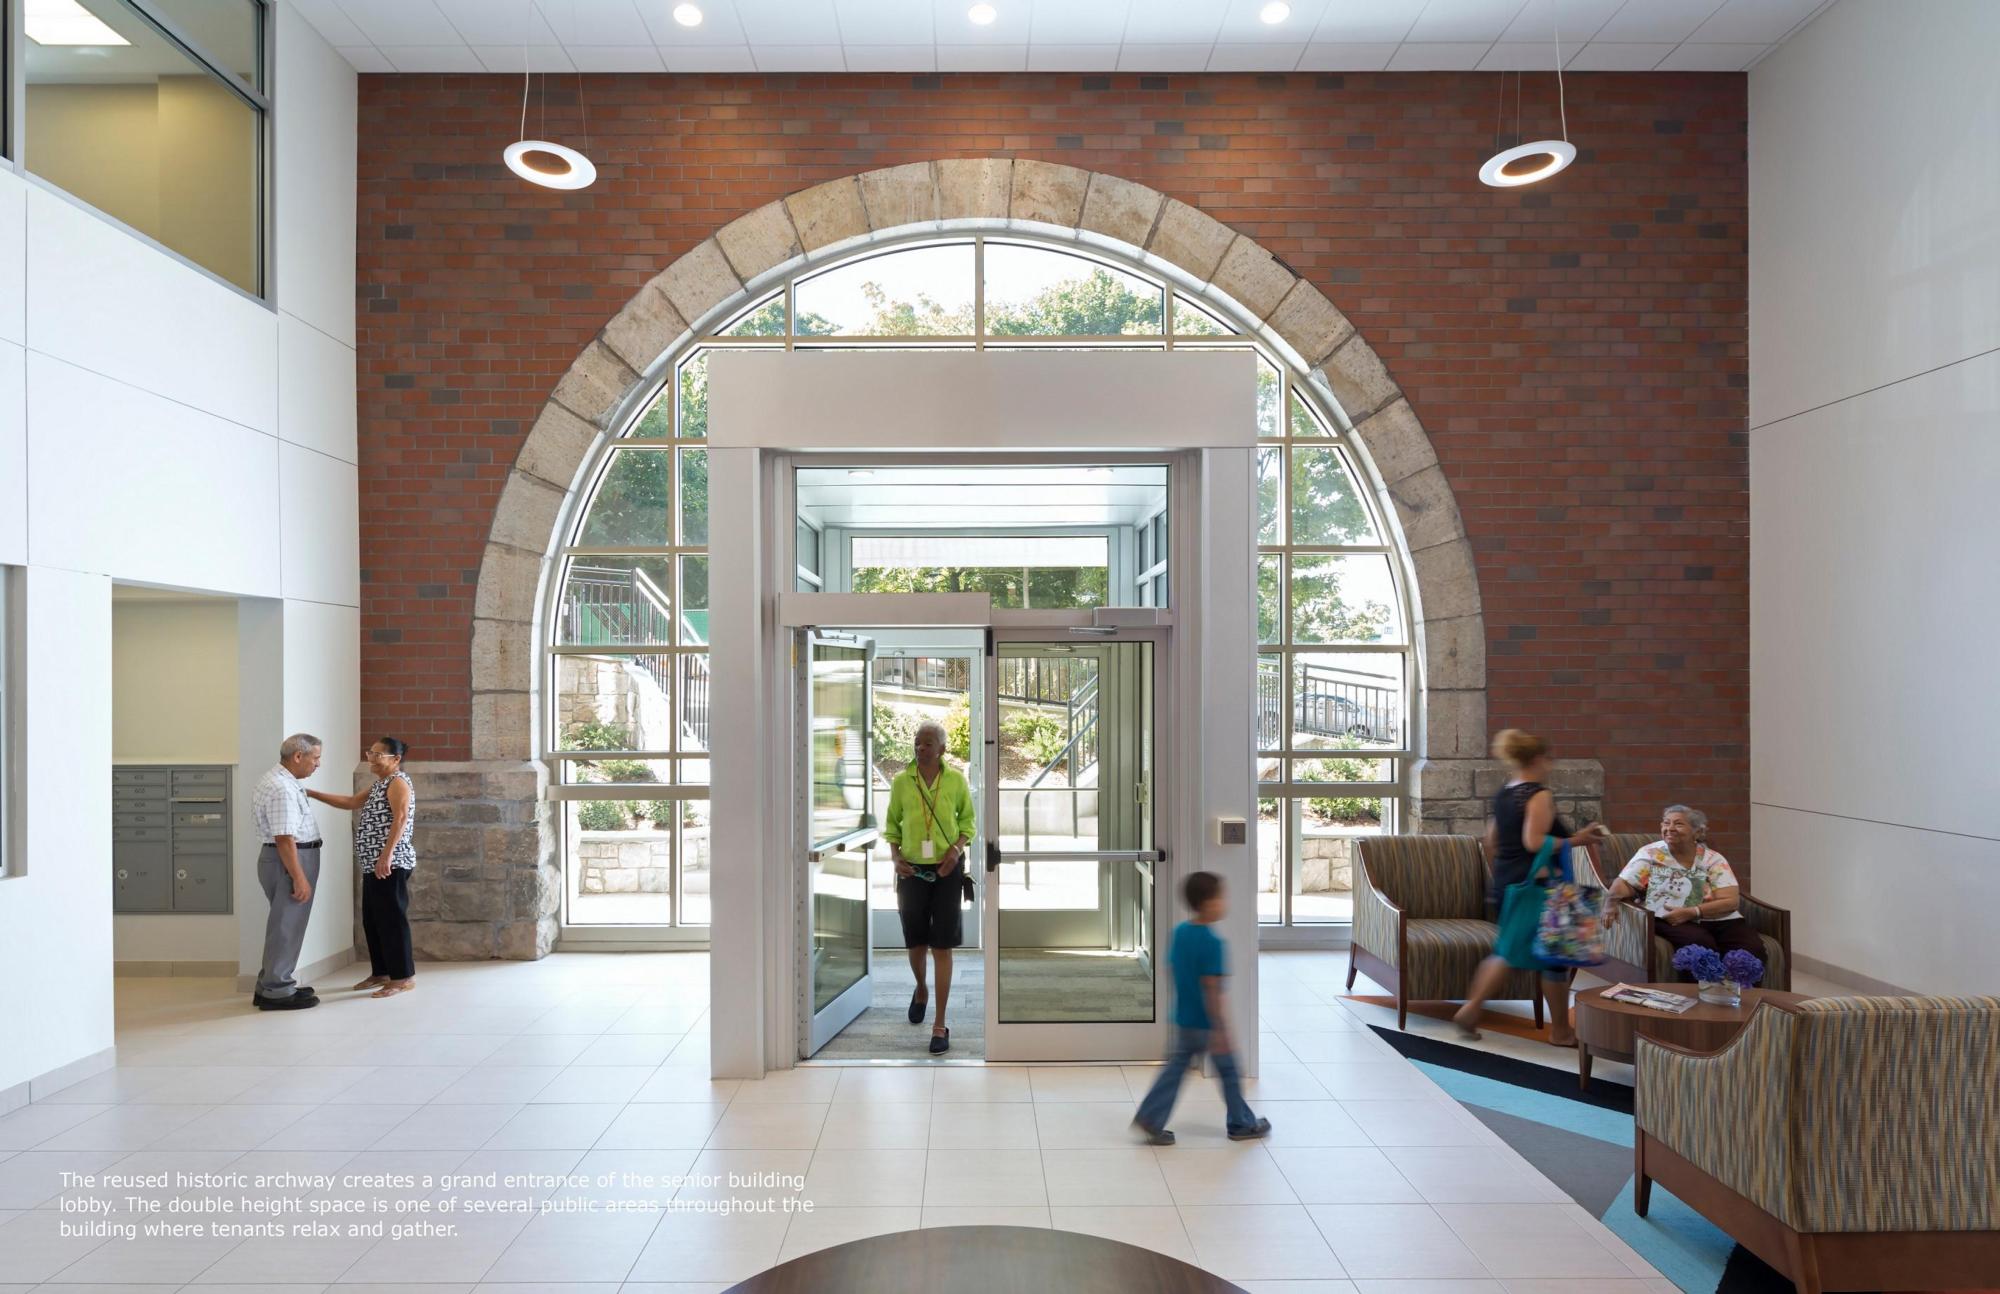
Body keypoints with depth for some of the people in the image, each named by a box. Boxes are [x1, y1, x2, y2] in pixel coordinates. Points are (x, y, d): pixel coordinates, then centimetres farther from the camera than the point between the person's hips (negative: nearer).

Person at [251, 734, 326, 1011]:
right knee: (287, 926, -3)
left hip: (290, 857, 11)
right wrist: (299, 878, -24)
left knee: (285, 924, 18)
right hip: (290, 861, -11)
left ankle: (272, 984, 27)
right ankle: (276, 992, 5)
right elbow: (284, 839, -25)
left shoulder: (277, 780, 11)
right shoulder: (282, 789, -23)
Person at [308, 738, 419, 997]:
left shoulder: (398, 782, -10)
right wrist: (313, 794, 19)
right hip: (374, 864, 10)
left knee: (391, 918, -8)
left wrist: (386, 856, -28)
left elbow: (400, 818, -22)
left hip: (390, 864, -10)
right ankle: (381, 973, 23)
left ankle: (404, 977, -4)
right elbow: (350, 803, 27)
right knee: (372, 919, 14)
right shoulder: (380, 785, 20)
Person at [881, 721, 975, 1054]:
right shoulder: (901, 781, -2)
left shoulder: (956, 780, -4)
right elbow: (892, 823, 8)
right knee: (915, 941, 13)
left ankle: (940, 1025, 5)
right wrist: (895, 856, -6)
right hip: (912, 870, 2)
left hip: (946, 869, -2)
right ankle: (921, 989, 46)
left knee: (942, 946, -2)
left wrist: (957, 847, -10)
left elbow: (967, 818, 6)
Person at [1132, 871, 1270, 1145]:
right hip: (1208, 1022, -7)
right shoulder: (1213, 943, -23)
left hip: (1184, 1019, 7)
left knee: (1176, 1067, 13)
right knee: (1228, 1071, 12)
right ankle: (1242, 1124, 27)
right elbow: (1212, 989, -23)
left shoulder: (1179, 932, 1)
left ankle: (1149, 1118, 8)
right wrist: (1220, 1029, -19)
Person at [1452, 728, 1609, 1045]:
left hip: (1504, 886, 8)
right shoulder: (1540, 795, -14)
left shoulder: (1501, 795, 10)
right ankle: (1560, 1031, 20)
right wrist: (1577, 840, -16)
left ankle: (1471, 1007, 8)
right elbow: (1534, 842, -24)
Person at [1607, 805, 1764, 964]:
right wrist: (1611, 901, -22)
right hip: (1669, 921, -2)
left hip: (1715, 920, 2)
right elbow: (1624, 884, 1)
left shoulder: (1713, 859, 8)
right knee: (1702, 944, -33)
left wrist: (1692, 912, -16)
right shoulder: (1650, 854, 6)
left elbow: (1731, 900, -2)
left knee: (1752, 948, -25)